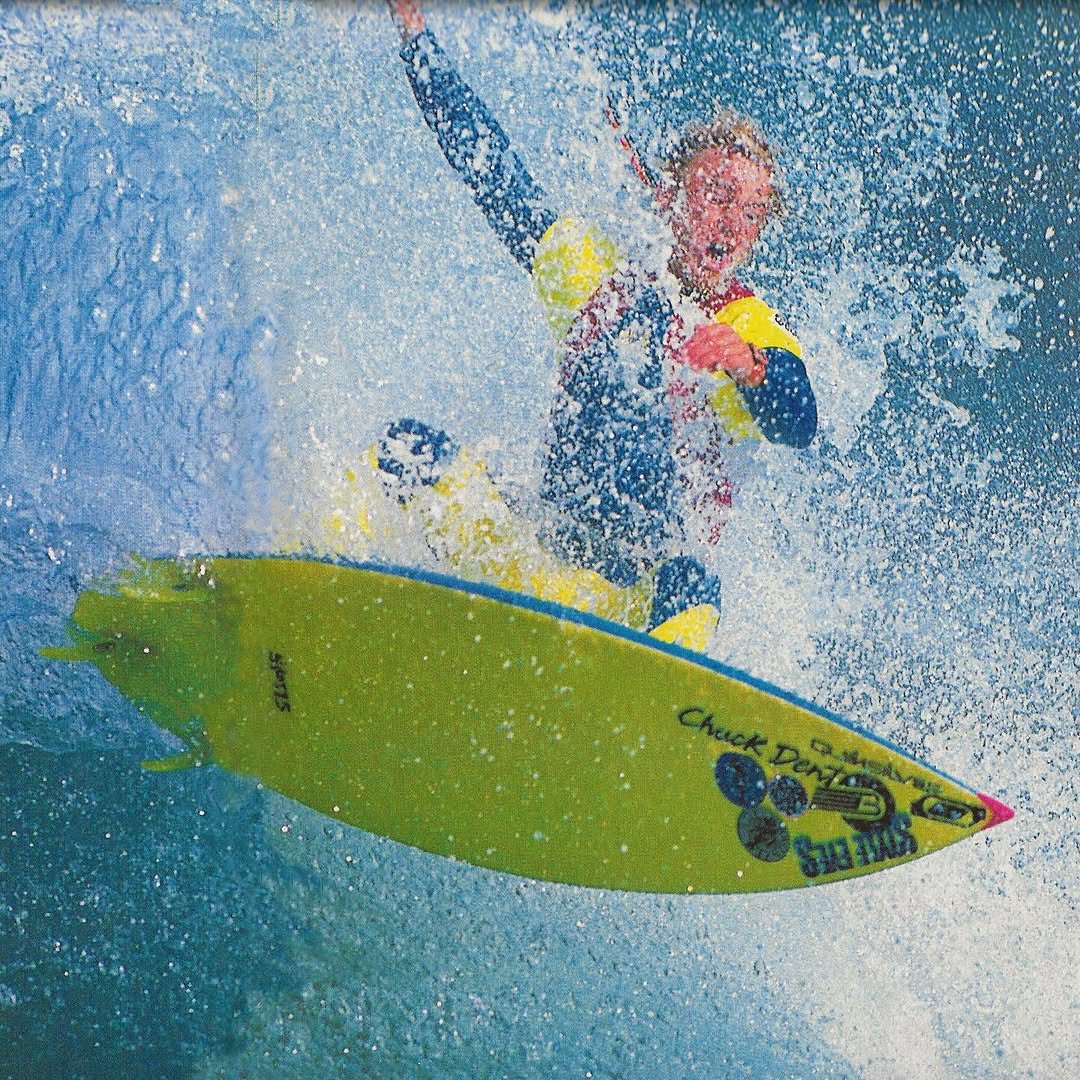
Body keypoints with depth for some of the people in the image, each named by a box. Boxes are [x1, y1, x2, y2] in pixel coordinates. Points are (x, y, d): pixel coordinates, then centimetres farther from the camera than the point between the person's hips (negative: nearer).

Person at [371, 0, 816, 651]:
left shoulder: (755, 330, 4)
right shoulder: (595, 273, 10)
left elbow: (798, 425, -17)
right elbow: (488, 164, 13)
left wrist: (747, 363, -39)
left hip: (634, 597, -3)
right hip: (540, 564, 3)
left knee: (690, 586, -38)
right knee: (410, 450, -13)